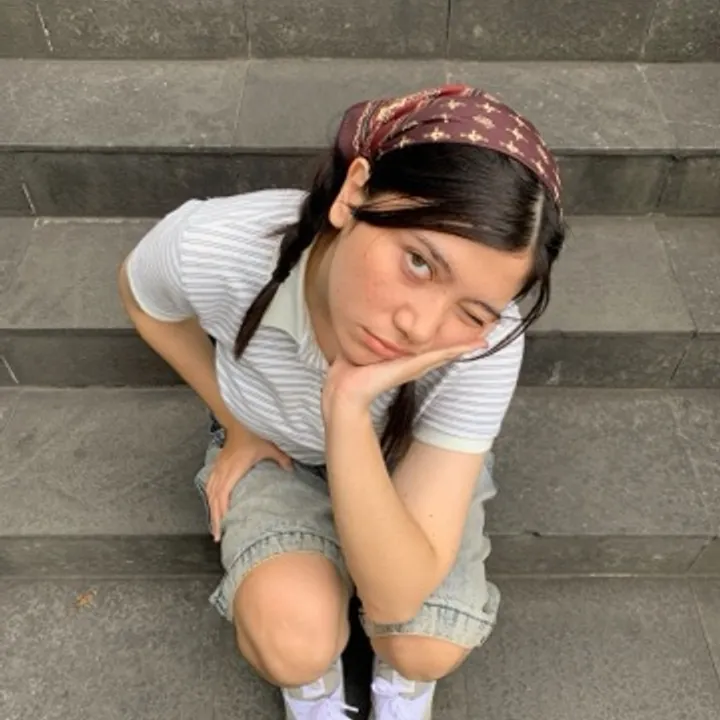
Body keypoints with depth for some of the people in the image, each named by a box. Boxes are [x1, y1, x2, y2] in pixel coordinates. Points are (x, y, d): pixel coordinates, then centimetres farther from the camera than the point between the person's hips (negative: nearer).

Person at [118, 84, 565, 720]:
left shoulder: (483, 346, -38)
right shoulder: (212, 248, -37)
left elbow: (395, 600, -35)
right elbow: (145, 300, -8)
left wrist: (348, 409, -50)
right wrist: (236, 425, -4)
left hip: (409, 459, 0)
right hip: (275, 452, 1)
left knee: (428, 650, -20)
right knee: (293, 639, -25)